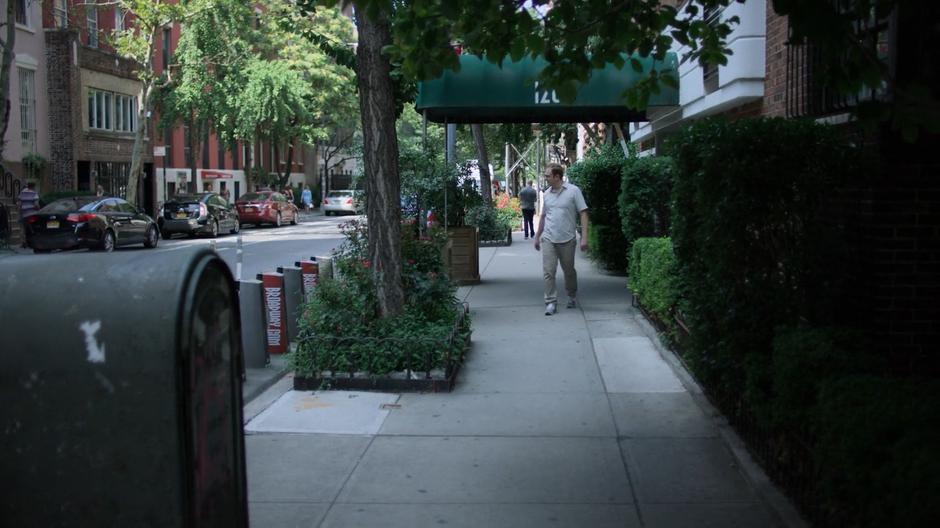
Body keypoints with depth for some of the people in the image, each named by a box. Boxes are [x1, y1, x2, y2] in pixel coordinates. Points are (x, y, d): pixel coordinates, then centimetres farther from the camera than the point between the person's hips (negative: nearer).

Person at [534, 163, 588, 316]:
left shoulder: (573, 191, -7)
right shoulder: (546, 193, 7)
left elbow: (583, 213, -8)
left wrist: (584, 237, -14)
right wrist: (538, 236, 20)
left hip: (567, 239, -3)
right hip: (548, 239, 3)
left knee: (569, 270, 12)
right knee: (548, 271, -5)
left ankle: (572, 296, 34)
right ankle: (550, 302, 2)